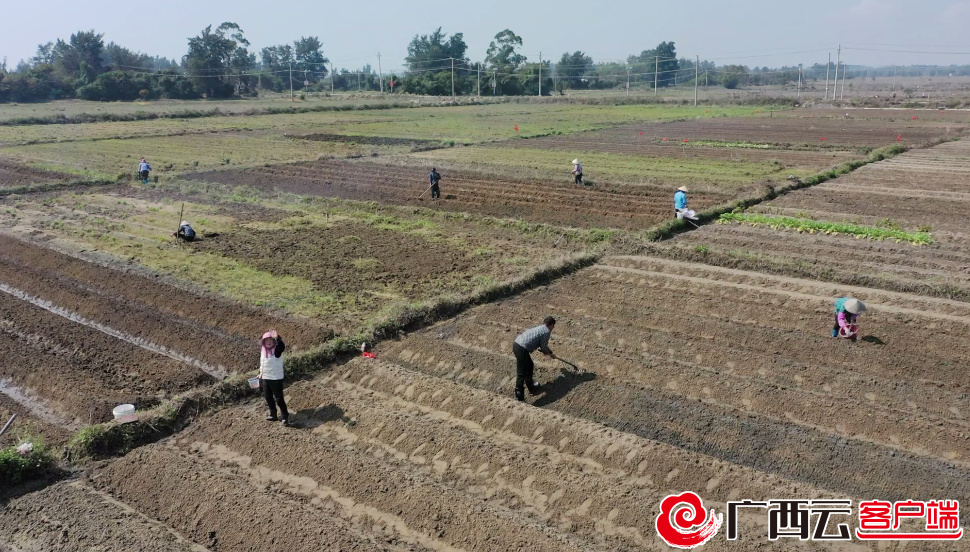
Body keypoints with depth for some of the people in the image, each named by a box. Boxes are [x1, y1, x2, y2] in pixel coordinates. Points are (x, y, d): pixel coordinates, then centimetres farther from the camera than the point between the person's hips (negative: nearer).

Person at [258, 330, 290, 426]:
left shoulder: (277, 350, -15)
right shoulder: (263, 350, 4)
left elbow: (282, 346, -40)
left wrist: (277, 338, -58)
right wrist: (261, 374, 22)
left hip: (276, 378, -7)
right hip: (265, 378, 7)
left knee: (279, 399, -4)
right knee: (268, 397, 16)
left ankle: (285, 417, 6)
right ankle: (273, 415, 32)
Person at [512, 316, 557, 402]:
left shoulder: (540, 328, 22)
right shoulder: (547, 331, -4)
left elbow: (542, 344, 37)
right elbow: (543, 348, -2)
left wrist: (550, 352, 48)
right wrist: (550, 354, 19)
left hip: (517, 344, 10)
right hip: (522, 349, -10)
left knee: (530, 366, 27)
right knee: (521, 374, -5)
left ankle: (531, 388, 42)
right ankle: (519, 398, -3)